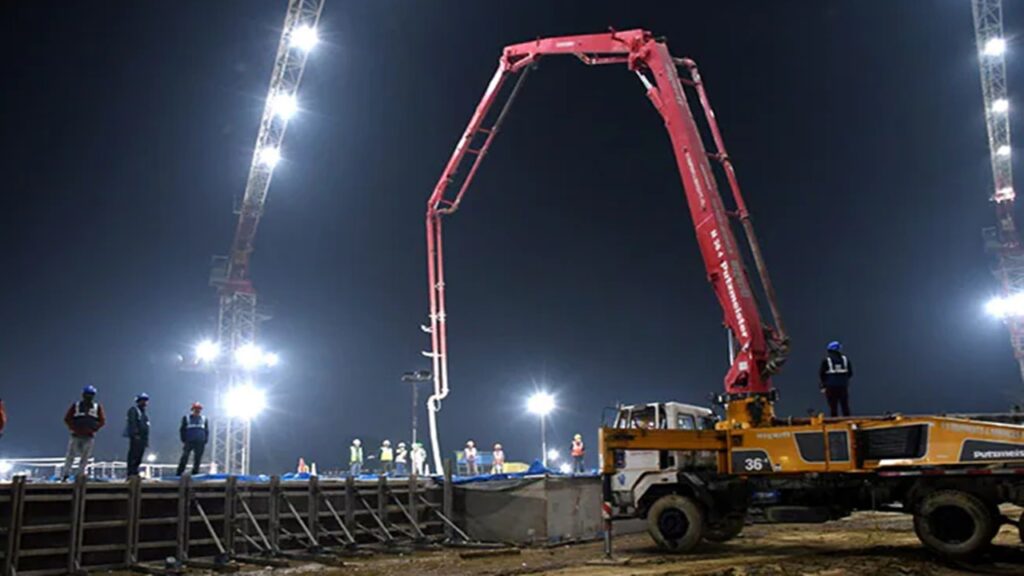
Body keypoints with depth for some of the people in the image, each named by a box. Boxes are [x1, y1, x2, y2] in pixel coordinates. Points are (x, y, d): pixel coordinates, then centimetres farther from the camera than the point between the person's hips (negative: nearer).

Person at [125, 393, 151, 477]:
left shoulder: (144, 413, 24)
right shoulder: (133, 410, -2)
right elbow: (132, 423, -14)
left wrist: (147, 440, 20)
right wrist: (135, 434, -23)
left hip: (142, 438, 9)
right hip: (136, 438, -8)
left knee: (138, 458, 7)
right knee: (133, 456, -12)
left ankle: (135, 474, 10)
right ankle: (131, 474, -14)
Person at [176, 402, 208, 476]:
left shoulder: (204, 419, 13)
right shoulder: (186, 418, 7)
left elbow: (207, 431, 16)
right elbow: (182, 430, 8)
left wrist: (205, 442, 5)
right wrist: (183, 441, 0)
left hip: (200, 443, 2)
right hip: (189, 442, -2)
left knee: (197, 460, 1)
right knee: (184, 459, -8)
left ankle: (194, 475, 8)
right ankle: (179, 474, -4)